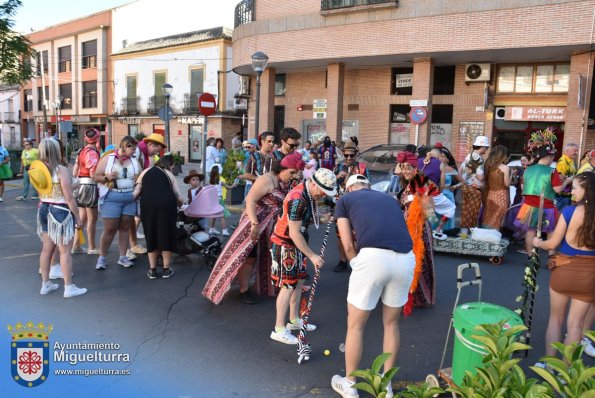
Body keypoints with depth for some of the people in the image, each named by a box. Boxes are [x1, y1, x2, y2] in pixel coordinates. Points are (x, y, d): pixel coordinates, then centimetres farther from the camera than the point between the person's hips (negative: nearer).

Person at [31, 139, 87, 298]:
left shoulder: (38, 170, 2)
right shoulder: (61, 170, -19)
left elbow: (41, 192, 12)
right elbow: (69, 198, -18)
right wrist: (77, 217, -11)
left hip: (44, 210, 7)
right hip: (60, 211, -7)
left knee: (47, 248, 16)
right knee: (65, 251, 0)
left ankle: (45, 284, 27)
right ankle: (69, 288, 6)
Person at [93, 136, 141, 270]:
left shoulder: (134, 160, 9)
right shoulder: (108, 159, 0)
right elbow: (96, 176, 0)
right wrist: (107, 178, -18)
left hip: (130, 197, 4)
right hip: (112, 197, -3)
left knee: (125, 228, 9)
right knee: (109, 229, -2)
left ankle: (122, 257, 18)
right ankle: (102, 257, 12)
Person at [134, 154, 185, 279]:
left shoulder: (145, 172, 24)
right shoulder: (169, 175, 20)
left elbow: (136, 192, 12)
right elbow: (180, 198, 13)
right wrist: (177, 202, 35)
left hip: (147, 204, 2)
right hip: (166, 204, -1)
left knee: (151, 235, 14)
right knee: (166, 235, 11)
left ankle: (152, 270, 19)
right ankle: (166, 269, 19)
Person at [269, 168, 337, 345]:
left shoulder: (310, 194, -1)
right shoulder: (297, 199, -30)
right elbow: (294, 233, -27)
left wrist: (322, 218, -3)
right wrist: (312, 256, -23)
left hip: (296, 244, 9)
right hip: (284, 245, -9)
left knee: (299, 281, 15)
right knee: (288, 286, -3)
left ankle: (294, 320, 30)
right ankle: (279, 330, 8)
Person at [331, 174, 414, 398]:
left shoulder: (345, 200, 21)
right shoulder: (389, 199, 32)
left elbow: (348, 245, 11)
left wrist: (358, 266, 26)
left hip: (373, 257, -4)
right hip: (406, 258, 5)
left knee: (355, 325, 16)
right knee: (391, 323, 25)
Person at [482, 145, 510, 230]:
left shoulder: (489, 165, 2)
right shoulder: (505, 168, -12)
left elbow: (487, 180, 6)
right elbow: (507, 184, -9)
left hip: (490, 194, 5)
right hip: (501, 195, -5)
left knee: (488, 219, 12)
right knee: (497, 221, 4)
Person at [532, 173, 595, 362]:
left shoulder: (570, 211, -12)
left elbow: (552, 244, -6)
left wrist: (538, 242, 13)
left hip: (565, 269, -2)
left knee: (556, 319, 16)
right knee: (575, 324, 12)